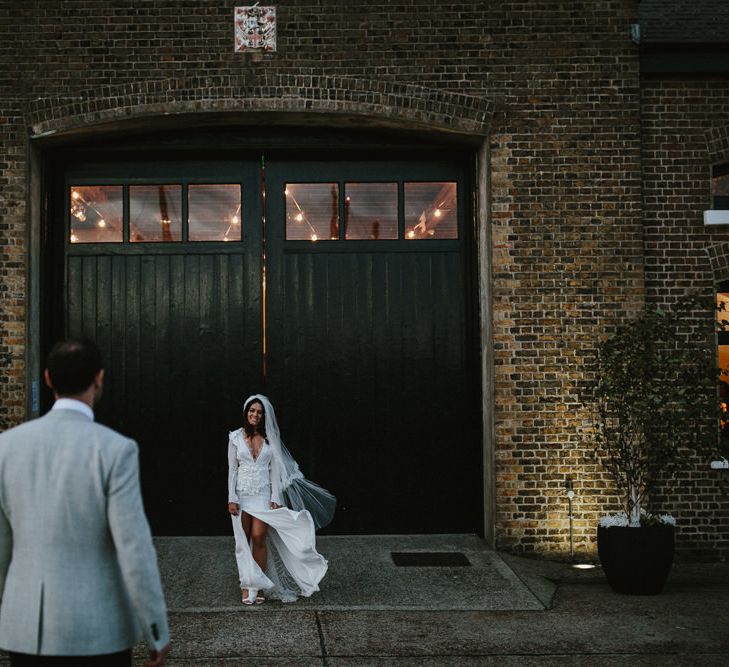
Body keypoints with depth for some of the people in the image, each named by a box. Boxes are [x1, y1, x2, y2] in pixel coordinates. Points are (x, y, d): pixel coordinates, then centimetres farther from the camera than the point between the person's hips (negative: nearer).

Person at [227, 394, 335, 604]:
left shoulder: (270, 438, 2)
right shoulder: (236, 437, 1)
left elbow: (275, 470, 2)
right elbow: (232, 469, 1)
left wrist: (275, 498, -5)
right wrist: (232, 498, -5)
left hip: (263, 494, 0)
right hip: (242, 494, 1)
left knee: (258, 537, -10)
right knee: (244, 540, 4)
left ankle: (258, 586, -1)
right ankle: (247, 584, 14)